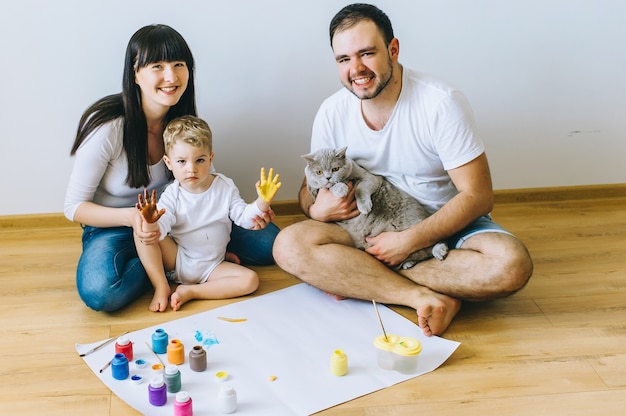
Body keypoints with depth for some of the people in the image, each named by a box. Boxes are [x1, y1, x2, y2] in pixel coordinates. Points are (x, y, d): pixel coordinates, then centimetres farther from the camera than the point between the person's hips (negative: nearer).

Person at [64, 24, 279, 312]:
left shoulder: (183, 121, -7)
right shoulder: (108, 126, -24)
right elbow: (74, 206, -17)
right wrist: (131, 217, -35)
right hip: (115, 226, -3)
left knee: (267, 241, -9)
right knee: (101, 292, -37)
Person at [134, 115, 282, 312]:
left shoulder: (225, 187, -5)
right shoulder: (172, 195, -10)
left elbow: (244, 218, -6)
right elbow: (159, 230, -21)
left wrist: (262, 202, -24)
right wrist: (150, 224, -45)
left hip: (210, 266, 1)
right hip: (176, 260, -1)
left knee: (251, 280, -22)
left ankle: (190, 292, -17)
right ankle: (161, 287, -17)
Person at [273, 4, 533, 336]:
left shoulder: (441, 103, -18)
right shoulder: (332, 113, -6)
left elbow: (478, 196, -17)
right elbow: (311, 187, 6)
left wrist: (409, 241, -25)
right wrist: (315, 207, -20)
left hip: (445, 226, -2)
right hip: (370, 230, 3)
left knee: (511, 264, -34)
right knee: (289, 246, -25)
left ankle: (361, 281, -24)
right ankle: (424, 297, -27)